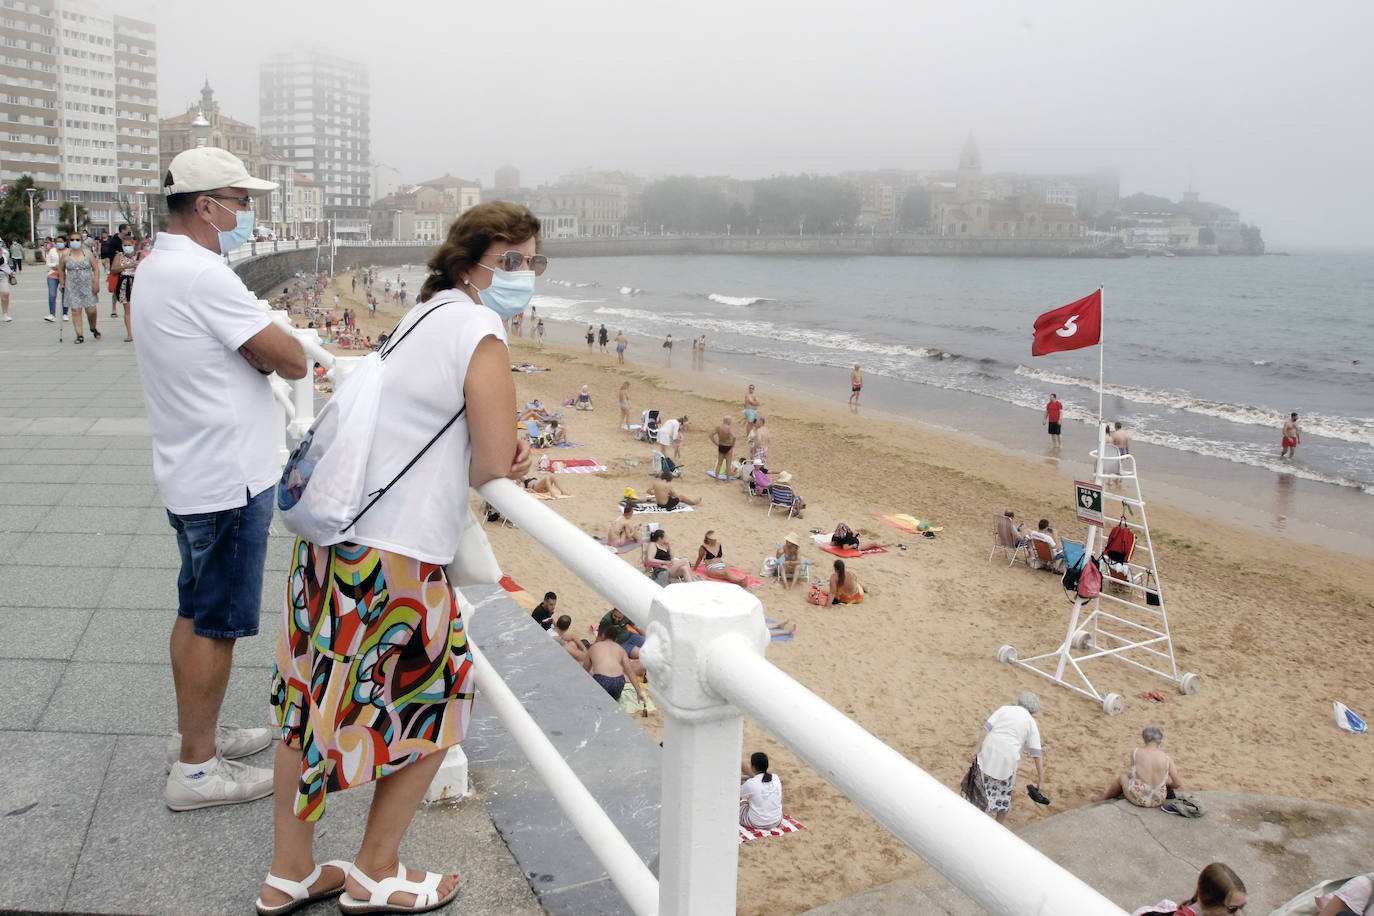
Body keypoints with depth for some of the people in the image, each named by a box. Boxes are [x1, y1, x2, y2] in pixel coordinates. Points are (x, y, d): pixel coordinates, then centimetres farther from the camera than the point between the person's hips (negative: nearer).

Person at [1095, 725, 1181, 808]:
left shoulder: (1135, 752, -11)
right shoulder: (1167, 758, -9)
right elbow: (1178, 784, -2)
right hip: (1158, 801, 2)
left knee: (1123, 776, 30)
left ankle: (1103, 797, 51)